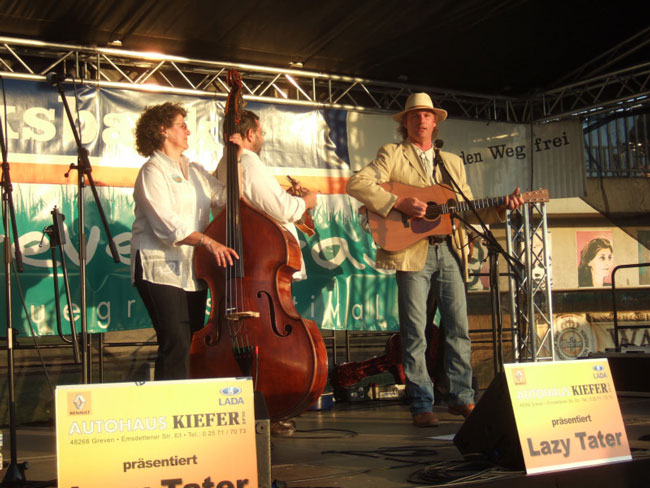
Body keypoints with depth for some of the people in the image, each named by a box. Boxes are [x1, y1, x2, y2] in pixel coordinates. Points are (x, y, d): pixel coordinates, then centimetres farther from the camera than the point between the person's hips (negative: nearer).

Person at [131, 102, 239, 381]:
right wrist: (207, 241, -29)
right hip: (161, 269, -7)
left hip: (193, 270, 7)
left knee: (195, 342, 6)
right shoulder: (152, 172, -6)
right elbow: (167, 225, -18)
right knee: (176, 343, -16)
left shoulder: (194, 171, 18)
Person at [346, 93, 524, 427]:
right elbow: (357, 183, -8)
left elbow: (468, 211, 20)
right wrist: (398, 203, -16)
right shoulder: (392, 155, 7)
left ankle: (462, 398, 14)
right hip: (413, 252, -4)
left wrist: (501, 208, 3)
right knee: (415, 331, -3)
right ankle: (421, 405, 3)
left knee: (458, 328, 4)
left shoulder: (453, 162, 22)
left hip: (449, 251, 4)